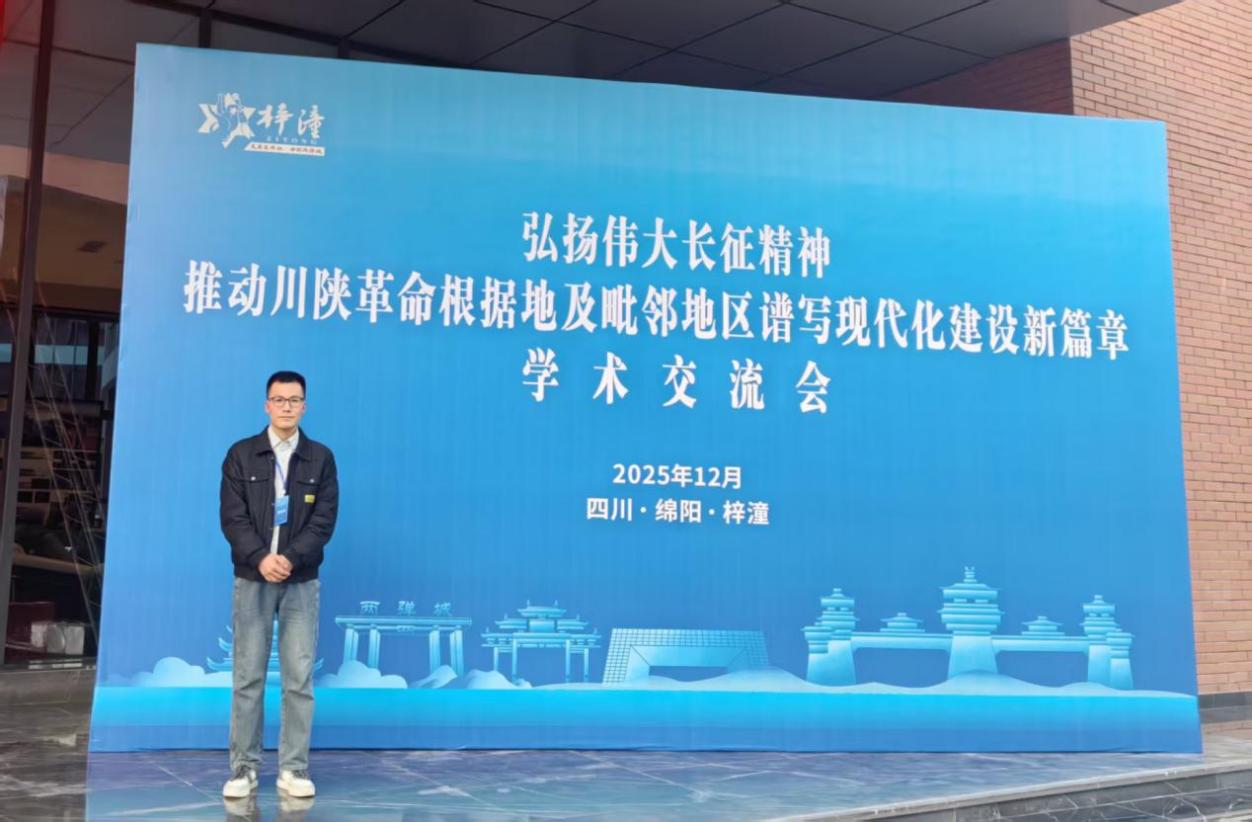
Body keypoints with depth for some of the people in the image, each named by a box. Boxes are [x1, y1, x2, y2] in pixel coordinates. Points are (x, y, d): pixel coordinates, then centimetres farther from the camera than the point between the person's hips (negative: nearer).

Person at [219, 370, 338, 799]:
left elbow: (325, 519, -2)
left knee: (299, 678, 1)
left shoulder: (321, 458, 5)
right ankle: (244, 767, 11)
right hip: (252, 578, 0)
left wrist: (291, 558, -16)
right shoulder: (241, 455, 4)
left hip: (301, 581, 0)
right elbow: (232, 517, -3)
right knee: (248, 676, 2)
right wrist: (261, 559, -17)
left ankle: (294, 768, 8)